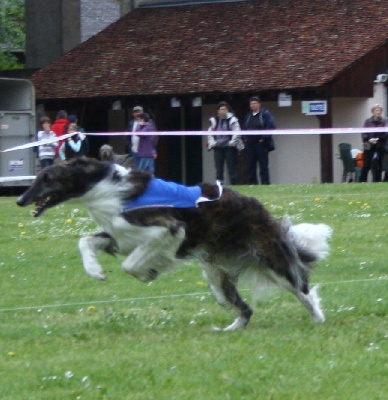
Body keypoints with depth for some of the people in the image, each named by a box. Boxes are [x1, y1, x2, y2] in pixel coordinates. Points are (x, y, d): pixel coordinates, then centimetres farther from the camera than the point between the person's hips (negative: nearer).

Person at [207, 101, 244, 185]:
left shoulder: (232, 120, -6)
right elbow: (210, 133, 15)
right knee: (219, 169, 4)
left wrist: (232, 142, -12)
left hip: (229, 147, -4)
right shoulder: (214, 121, 7)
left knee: (231, 168, -2)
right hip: (218, 148, 4)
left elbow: (237, 133, -7)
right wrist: (212, 142, 3)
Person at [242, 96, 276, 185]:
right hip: (249, 145, 6)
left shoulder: (265, 114, -3)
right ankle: (252, 183, 10)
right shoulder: (248, 116, 17)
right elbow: (244, 128, 21)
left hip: (261, 144, -6)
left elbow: (271, 127, -11)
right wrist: (244, 139, 5)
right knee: (251, 167, 6)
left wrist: (264, 138, -15)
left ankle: (265, 183, -2)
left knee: (263, 166, -3)